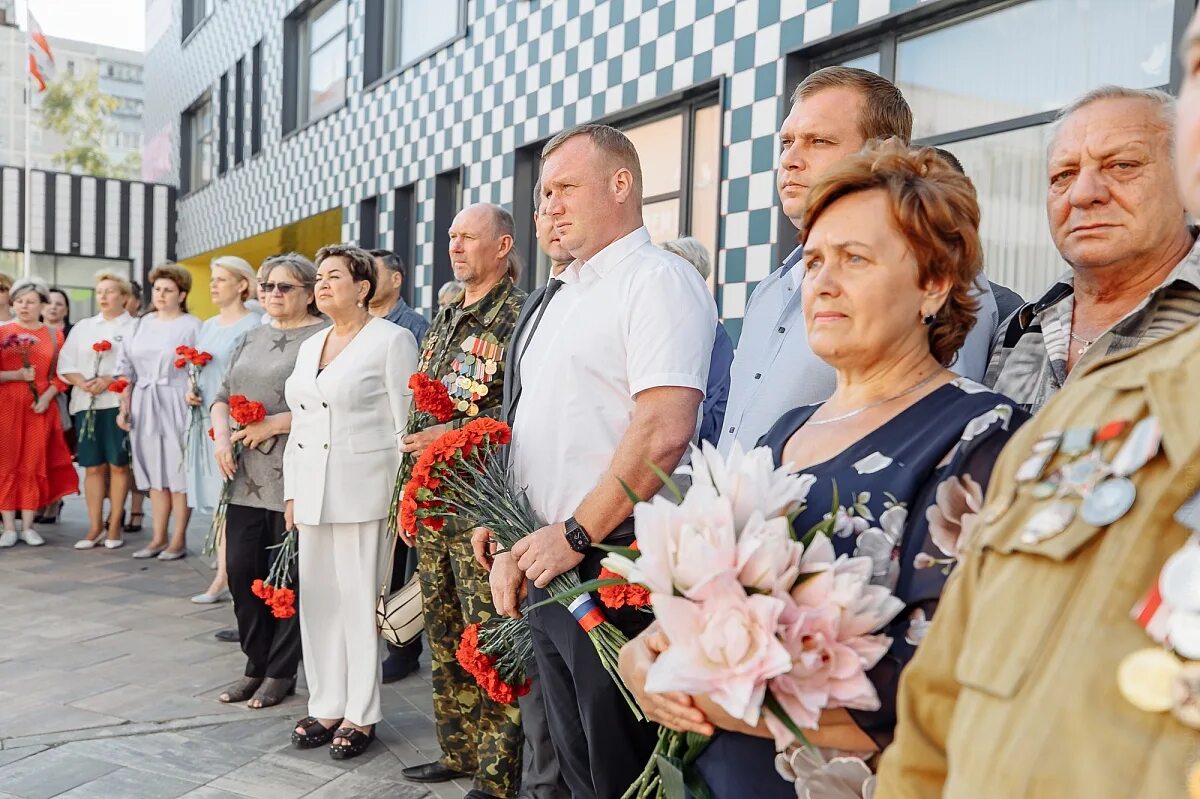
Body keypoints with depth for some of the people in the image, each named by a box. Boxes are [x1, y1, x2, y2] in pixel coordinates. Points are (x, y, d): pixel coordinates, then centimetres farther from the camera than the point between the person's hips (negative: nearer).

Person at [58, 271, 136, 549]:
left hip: (118, 403, -4)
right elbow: (65, 364, 8)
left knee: (118, 465, 1)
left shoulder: (135, 328, 2)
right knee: (93, 467, 5)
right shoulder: (82, 327, 15)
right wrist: (82, 382, -10)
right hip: (86, 404, 4)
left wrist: (109, 381, -17)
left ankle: (114, 526, 8)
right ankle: (95, 526, 10)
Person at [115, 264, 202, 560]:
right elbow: (126, 370, 13)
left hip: (176, 406, -5)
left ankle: (179, 540, 8)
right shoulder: (141, 324, 12)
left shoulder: (192, 326, -3)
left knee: (178, 472, 0)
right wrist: (124, 408, 8)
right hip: (144, 407, 5)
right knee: (154, 472, 10)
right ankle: (159, 538, 18)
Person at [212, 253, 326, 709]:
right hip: (247, 474, 7)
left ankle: (280, 672, 18)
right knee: (241, 569, 8)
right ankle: (256, 667, 23)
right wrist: (222, 436, -1)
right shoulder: (252, 337, 17)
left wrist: (271, 426, -15)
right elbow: (223, 393, 16)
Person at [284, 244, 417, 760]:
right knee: (317, 598, 10)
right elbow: (298, 424, 19)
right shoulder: (309, 346, 17)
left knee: (360, 599, -1)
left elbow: (407, 423, -7)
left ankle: (360, 715, 11)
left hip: (363, 493, -7)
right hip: (312, 493, 7)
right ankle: (326, 707, 22)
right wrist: (292, 492, 15)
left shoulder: (391, 340, -4)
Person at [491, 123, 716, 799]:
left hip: (613, 561, -8)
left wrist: (577, 534, -17)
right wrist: (514, 545, 11)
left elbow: (664, 430, -22)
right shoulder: (563, 296, 17)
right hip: (546, 560, 9)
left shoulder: (658, 279, -10)